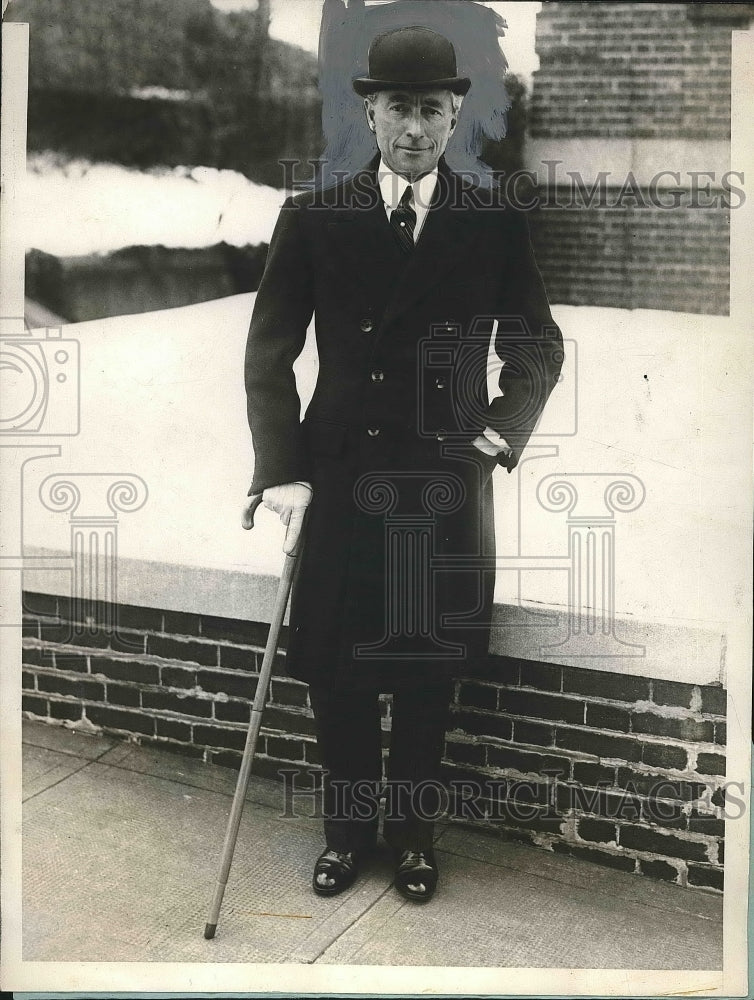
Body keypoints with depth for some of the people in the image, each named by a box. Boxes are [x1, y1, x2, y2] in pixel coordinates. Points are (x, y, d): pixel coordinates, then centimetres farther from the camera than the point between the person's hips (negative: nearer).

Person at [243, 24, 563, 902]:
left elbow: (539, 348, 10)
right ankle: (346, 829, 29)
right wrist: (281, 470, -7)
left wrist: (505, 430, -5)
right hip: (341, 478, 0)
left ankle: (413, 829, 30)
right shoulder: (312, 219, 0)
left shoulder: (497, 226, 2)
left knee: (429, 673, 10)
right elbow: (269, 353, 0)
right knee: (338, 672, 8)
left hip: (449, 484, 0)